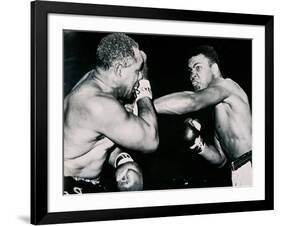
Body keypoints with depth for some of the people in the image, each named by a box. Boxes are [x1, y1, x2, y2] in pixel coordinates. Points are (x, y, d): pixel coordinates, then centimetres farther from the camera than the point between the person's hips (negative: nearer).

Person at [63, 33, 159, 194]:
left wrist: (123, 160, -7)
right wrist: (144, 88, -16)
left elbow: (108, 135, 11)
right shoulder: (98, 103, -30)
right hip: (70, 187, -9)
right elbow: (150, 141, -23)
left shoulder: (95, 79, 0)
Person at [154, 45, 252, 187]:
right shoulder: (217, 112, 22)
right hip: (239, 172, 9)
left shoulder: (225, 84, -5)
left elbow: (192, 101, -26)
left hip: (250, 166, -9)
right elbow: (221, 159, 21)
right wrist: (199, 145, 2)